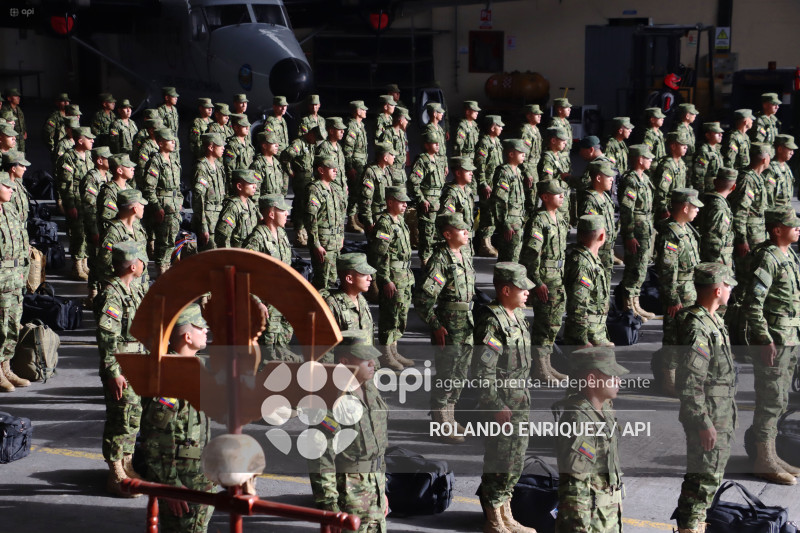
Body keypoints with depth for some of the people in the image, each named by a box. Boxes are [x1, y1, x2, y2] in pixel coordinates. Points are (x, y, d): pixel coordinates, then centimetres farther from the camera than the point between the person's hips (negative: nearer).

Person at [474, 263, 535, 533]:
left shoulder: (518, 315, 10)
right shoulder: (491, 321, -19)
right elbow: (484, 370, -21)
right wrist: (496, 406, -21)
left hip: (520, 399, 9)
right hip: (502, 403, -9)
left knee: (516, 460, 16)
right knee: (499, 461, 0)